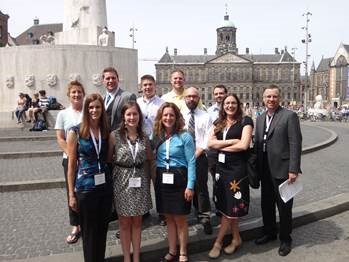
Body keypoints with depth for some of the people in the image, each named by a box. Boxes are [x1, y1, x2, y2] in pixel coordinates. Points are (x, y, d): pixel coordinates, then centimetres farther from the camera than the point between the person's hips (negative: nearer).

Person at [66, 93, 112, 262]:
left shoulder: (106, 131, 3)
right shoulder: (75, 132, -8)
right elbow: (71, 164, -6)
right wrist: (71, 194, -6)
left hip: (105, 186, 4)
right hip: (85, 188, -3)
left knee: (102, 228, 15)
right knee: (89, 230, 10)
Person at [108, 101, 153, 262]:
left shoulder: (144, 137, 3)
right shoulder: (115, 135, -8)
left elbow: (150, 159, 12)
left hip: (140, 182, 3)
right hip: (122, 182, -3)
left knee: (137, 221, 13)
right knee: (124, 222, 10)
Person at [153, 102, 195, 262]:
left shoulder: (185, 137, -7)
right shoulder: (156, 137, 4)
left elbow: (191, 162, -9)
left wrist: (190, 186, -13)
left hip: (179, 180, -3)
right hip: (162, 181, 4)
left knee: (180, 219, 7)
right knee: (168, 218, 14)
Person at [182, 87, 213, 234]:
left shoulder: (205, 117, 3)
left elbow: (207, 140, -3)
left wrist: (197, 153, -11)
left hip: (199, 157, -1)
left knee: (201, 187, -1)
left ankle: (205, 218, 10)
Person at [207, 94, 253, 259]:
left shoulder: (245, 121, -4)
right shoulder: (218, 123, 10)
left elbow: (244, 145, -17)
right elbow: (210, 143, -3)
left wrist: (221, 146, -7)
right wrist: (231, 141, -14)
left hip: (237, 168, -5)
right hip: (221, 167, 6)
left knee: (230, 207, 0)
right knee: (226, 206, 11)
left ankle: (218, 243, 11)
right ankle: (236, 239, 27)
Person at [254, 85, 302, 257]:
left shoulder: (289, 116, -9)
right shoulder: (260, 118, 11)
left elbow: (295, 144, -14)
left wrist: (293, 170, -18)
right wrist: (257, 167, 7)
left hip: (282, 169, -6)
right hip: (265, 170, 6)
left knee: (284, 206, 7)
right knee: (266, 204, 18)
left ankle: (285, 239, 26)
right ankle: (269, 232, 38)